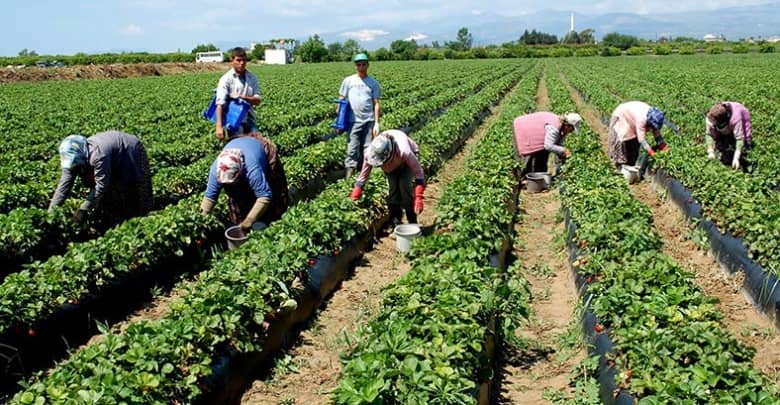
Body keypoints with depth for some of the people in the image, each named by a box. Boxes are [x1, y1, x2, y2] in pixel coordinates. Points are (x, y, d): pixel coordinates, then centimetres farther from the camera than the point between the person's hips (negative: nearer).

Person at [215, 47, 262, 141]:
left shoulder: (252, 77, 6)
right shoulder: (226, 79, -8)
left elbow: (257, 100, 2)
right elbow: (220, 104, -17)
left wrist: (241, 97, -17)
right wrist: (219, 126, -29)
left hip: (249, 119, 4)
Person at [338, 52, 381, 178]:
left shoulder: (373, 82, 6)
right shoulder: (348, 81, 4)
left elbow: (376, 104, 5)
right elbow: (341, 100, 7)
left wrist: (376, 123, -1)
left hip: (369, 121, 1)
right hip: (353, 121, -1)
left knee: (367, 151, 5)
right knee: (352, 150, -4)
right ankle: (349, 178, -2)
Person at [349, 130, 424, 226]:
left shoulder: (404, 152, -46)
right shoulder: (370, 153, -35)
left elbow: (418, 172, -36)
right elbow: (363, 176, -19)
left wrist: (418, 198, -42)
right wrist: (354, 198, -19)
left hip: (406, 161, -3)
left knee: (404, 185, -22)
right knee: (393, 187, -15)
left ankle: (412, 221, -8)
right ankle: (395, 221, 2)